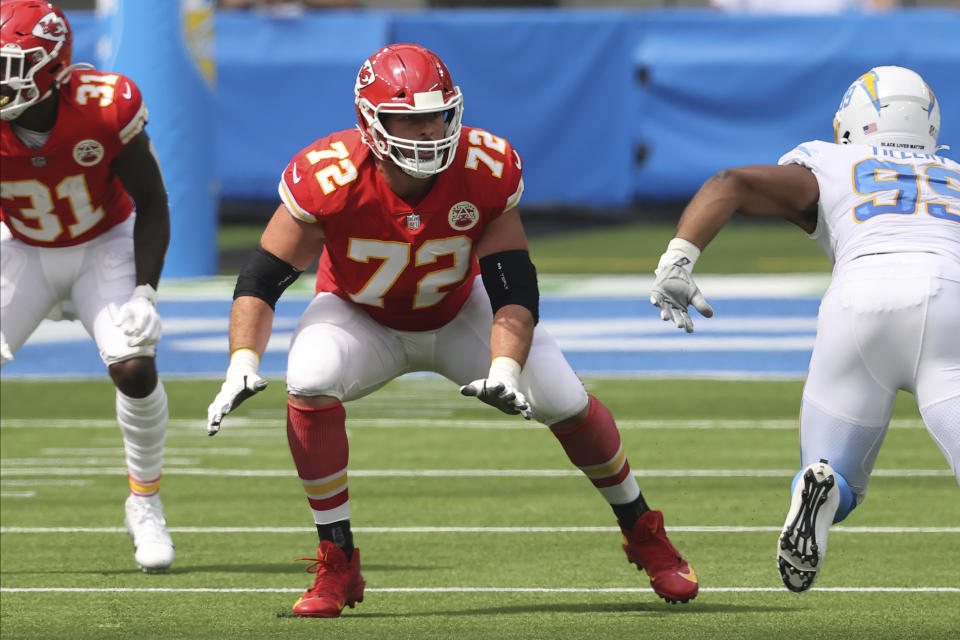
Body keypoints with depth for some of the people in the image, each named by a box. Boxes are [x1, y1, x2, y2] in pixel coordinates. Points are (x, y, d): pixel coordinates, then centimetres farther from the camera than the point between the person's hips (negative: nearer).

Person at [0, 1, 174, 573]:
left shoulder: (106, 107, -29)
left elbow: (152, 204, -15)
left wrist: (145, 293, -23)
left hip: (105, 246, -1)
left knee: (135, 368, -19)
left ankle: (146, 505, 4)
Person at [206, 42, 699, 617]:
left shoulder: (487, 172, -28)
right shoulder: (328, 179, -32)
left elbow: (515, 290, -24)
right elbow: (261, 282, -25)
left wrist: (505, 368, -41)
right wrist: (242, 365, -40)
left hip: (459, 314, 1)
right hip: (363, 320, -1)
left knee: (565, 401, -10)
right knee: (309, 384, -32)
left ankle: (645, 536, 17)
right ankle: (337, 565, -18)